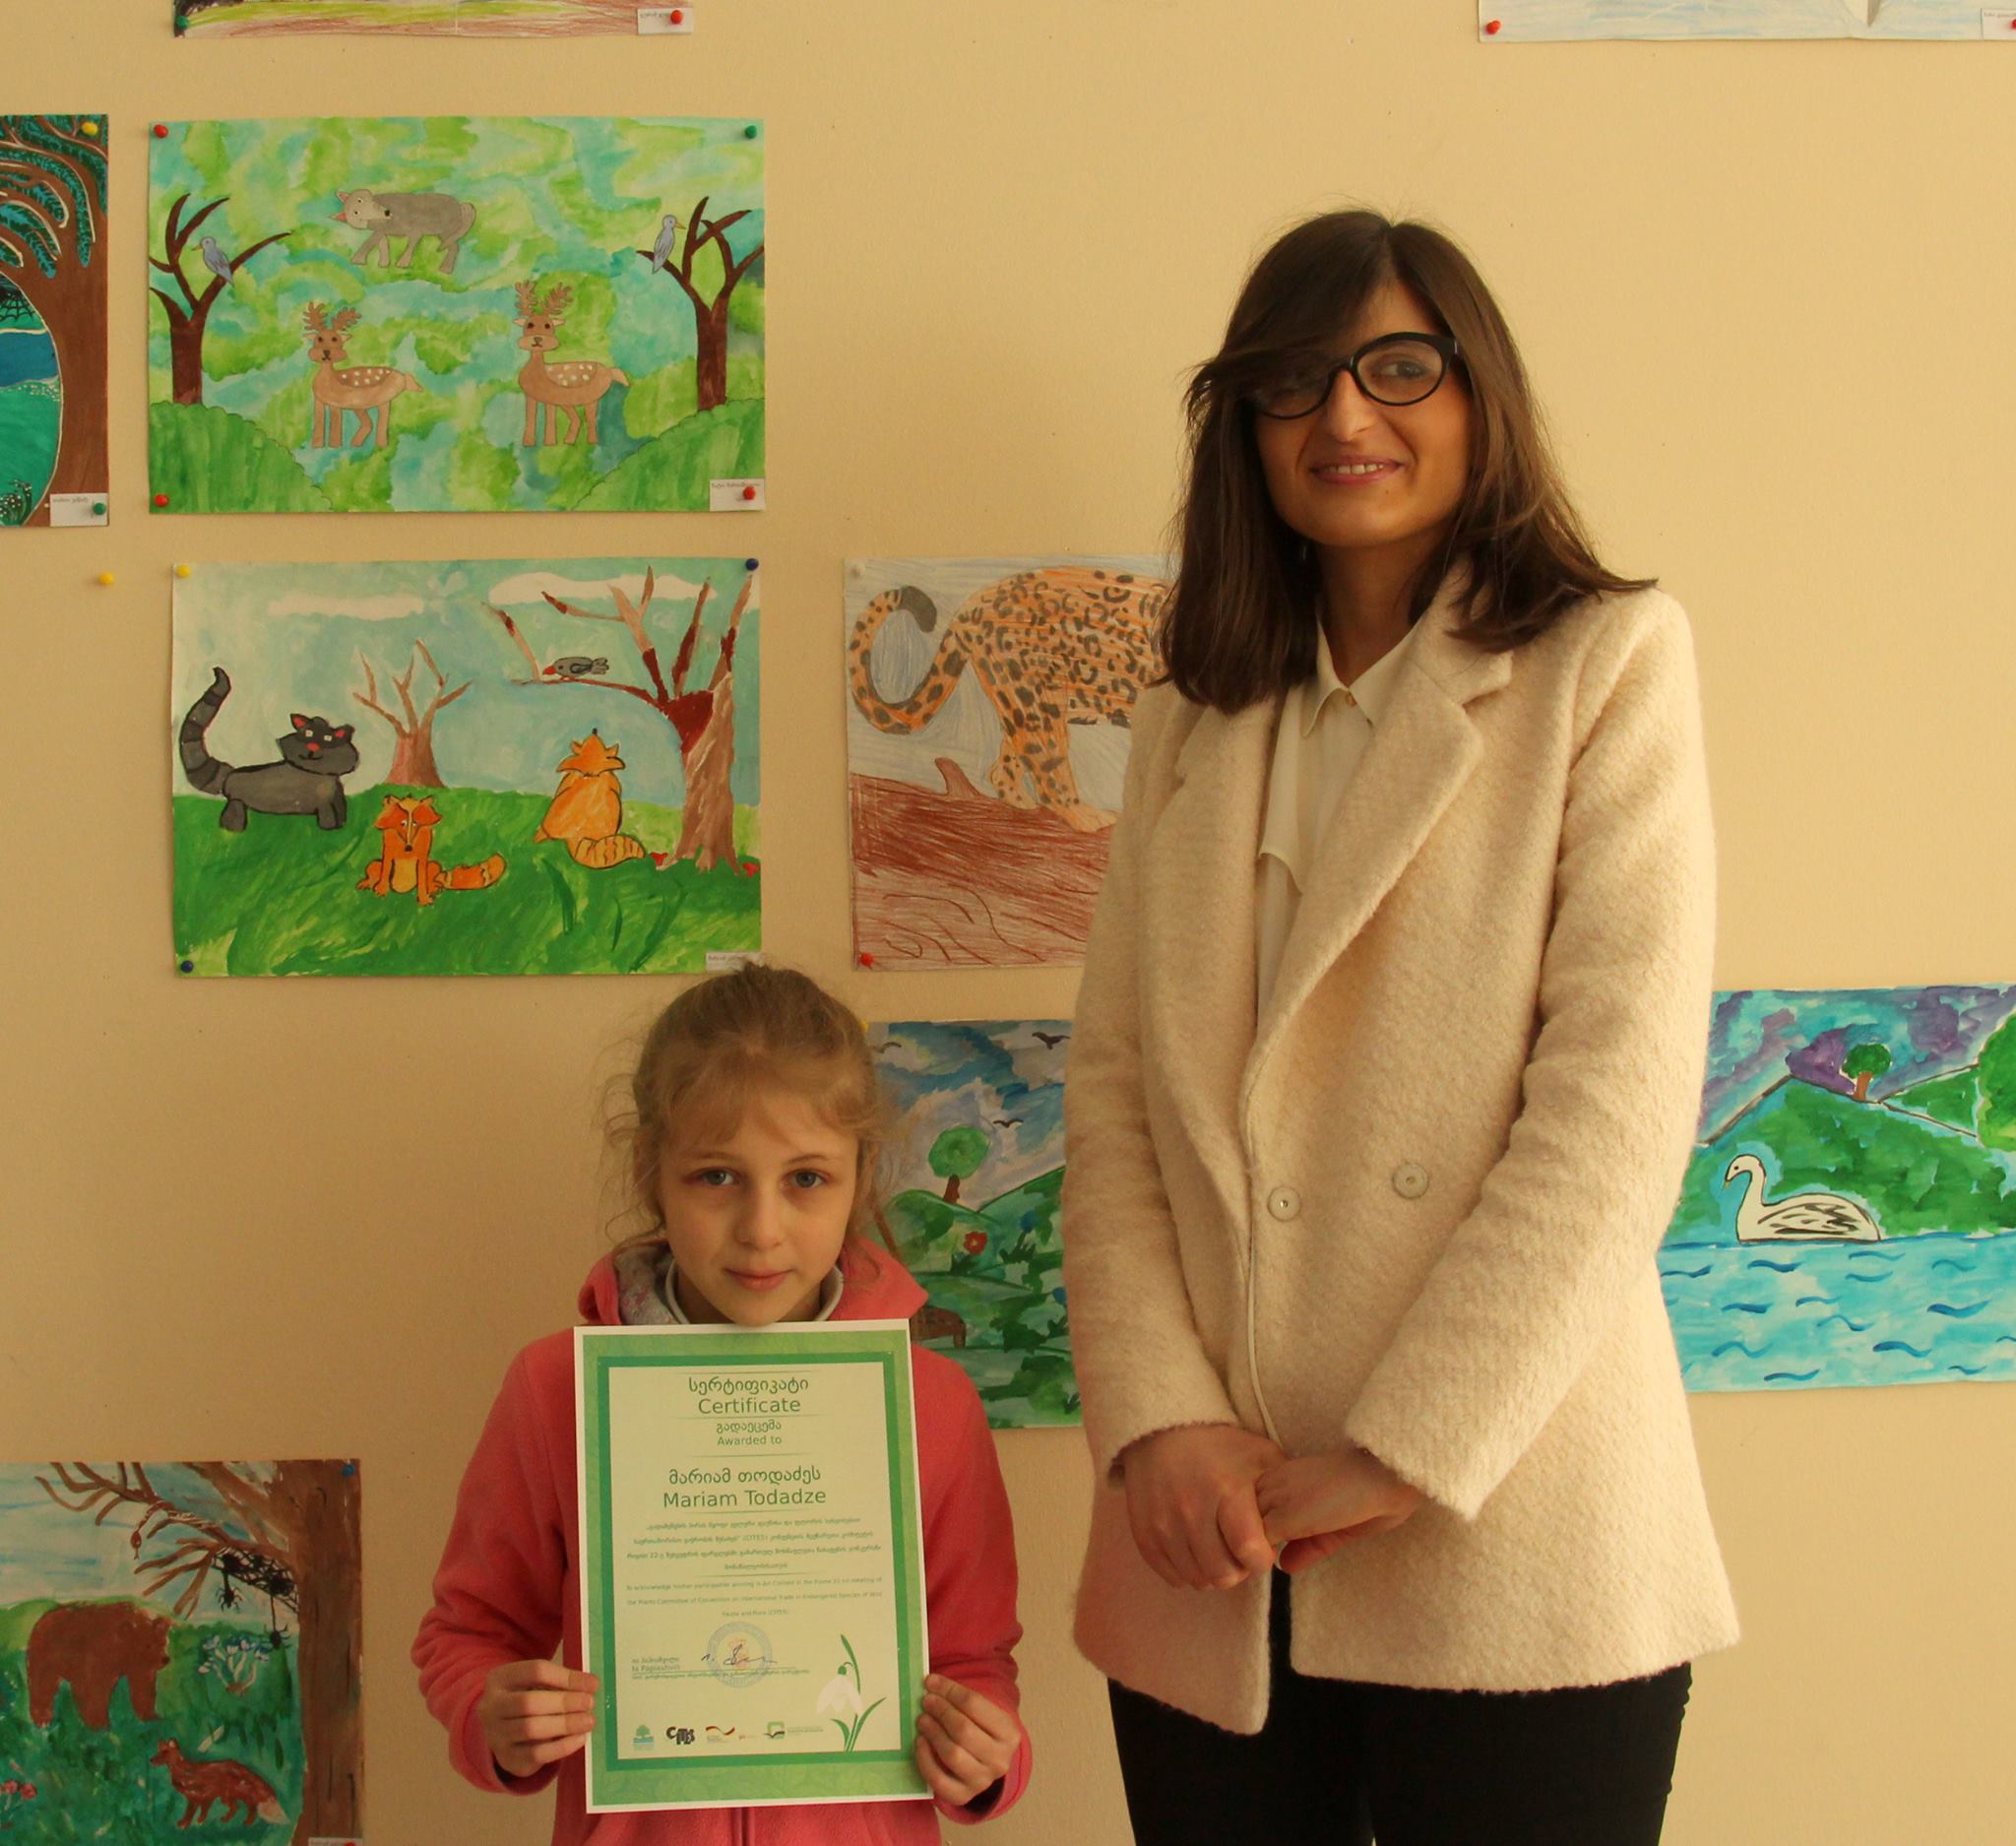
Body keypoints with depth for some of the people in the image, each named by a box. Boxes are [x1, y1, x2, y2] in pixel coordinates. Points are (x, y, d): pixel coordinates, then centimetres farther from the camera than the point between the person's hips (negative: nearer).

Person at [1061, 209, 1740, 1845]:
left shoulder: (1606, 663, 2)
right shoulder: (1194, 728, 16)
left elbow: (1619, 1093, -8)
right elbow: (1111, 1096, 8)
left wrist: (1403, 1454, -13)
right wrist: (1159, 1421, -7)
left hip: (1504, 1541, -3)